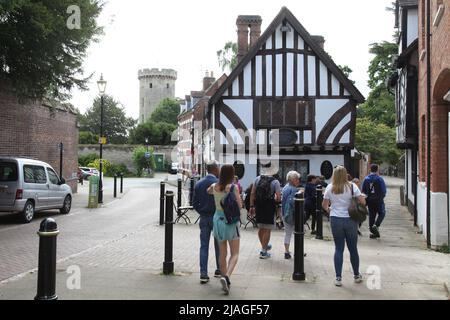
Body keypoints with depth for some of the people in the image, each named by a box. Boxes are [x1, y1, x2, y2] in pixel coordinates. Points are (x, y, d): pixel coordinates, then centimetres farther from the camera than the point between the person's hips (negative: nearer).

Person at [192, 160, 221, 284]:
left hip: (204, 218, 3)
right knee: (219, 245, 12)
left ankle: (203, 274, 3)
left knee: (204, 246, 5)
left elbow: (195, 203, 4)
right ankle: (219, 270, 22)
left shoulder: (198, 184, 3)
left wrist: (202, 212, 13)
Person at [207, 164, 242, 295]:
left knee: (222, 253, 15)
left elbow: (207, 192, 24)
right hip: (231, 220, -4)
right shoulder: (233, 187, -13)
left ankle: (226, 280, 20)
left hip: (218, 219, 4)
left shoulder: (214, 187, 0)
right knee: (234, 253, 1)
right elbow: (239, 206, -10)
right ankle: (227, 276, -21)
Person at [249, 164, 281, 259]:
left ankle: (264, 246, 38)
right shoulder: (275, 182, -10)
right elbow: (278, 198, -14)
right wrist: (274, 199, 8)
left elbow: (252, 194, 0)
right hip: (270, 208, -4)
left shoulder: (257, 179, 0)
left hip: (258, 207, 5)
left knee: (261, 228, 19)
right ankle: (263, 251, 6)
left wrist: (252, 206, 6)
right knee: (267, 230, 4)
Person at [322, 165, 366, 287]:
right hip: (350, 220, 0)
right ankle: (356, 275, 27)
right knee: (353, 248, 13)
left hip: (335, 220, 0)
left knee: (338, 249, 7)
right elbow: (363, 201, -8)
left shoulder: (330, 188, -2)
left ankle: (338, 278, 6)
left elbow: (324, 205, 3)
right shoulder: (351, 186, -5)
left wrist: (329, 209, 24)